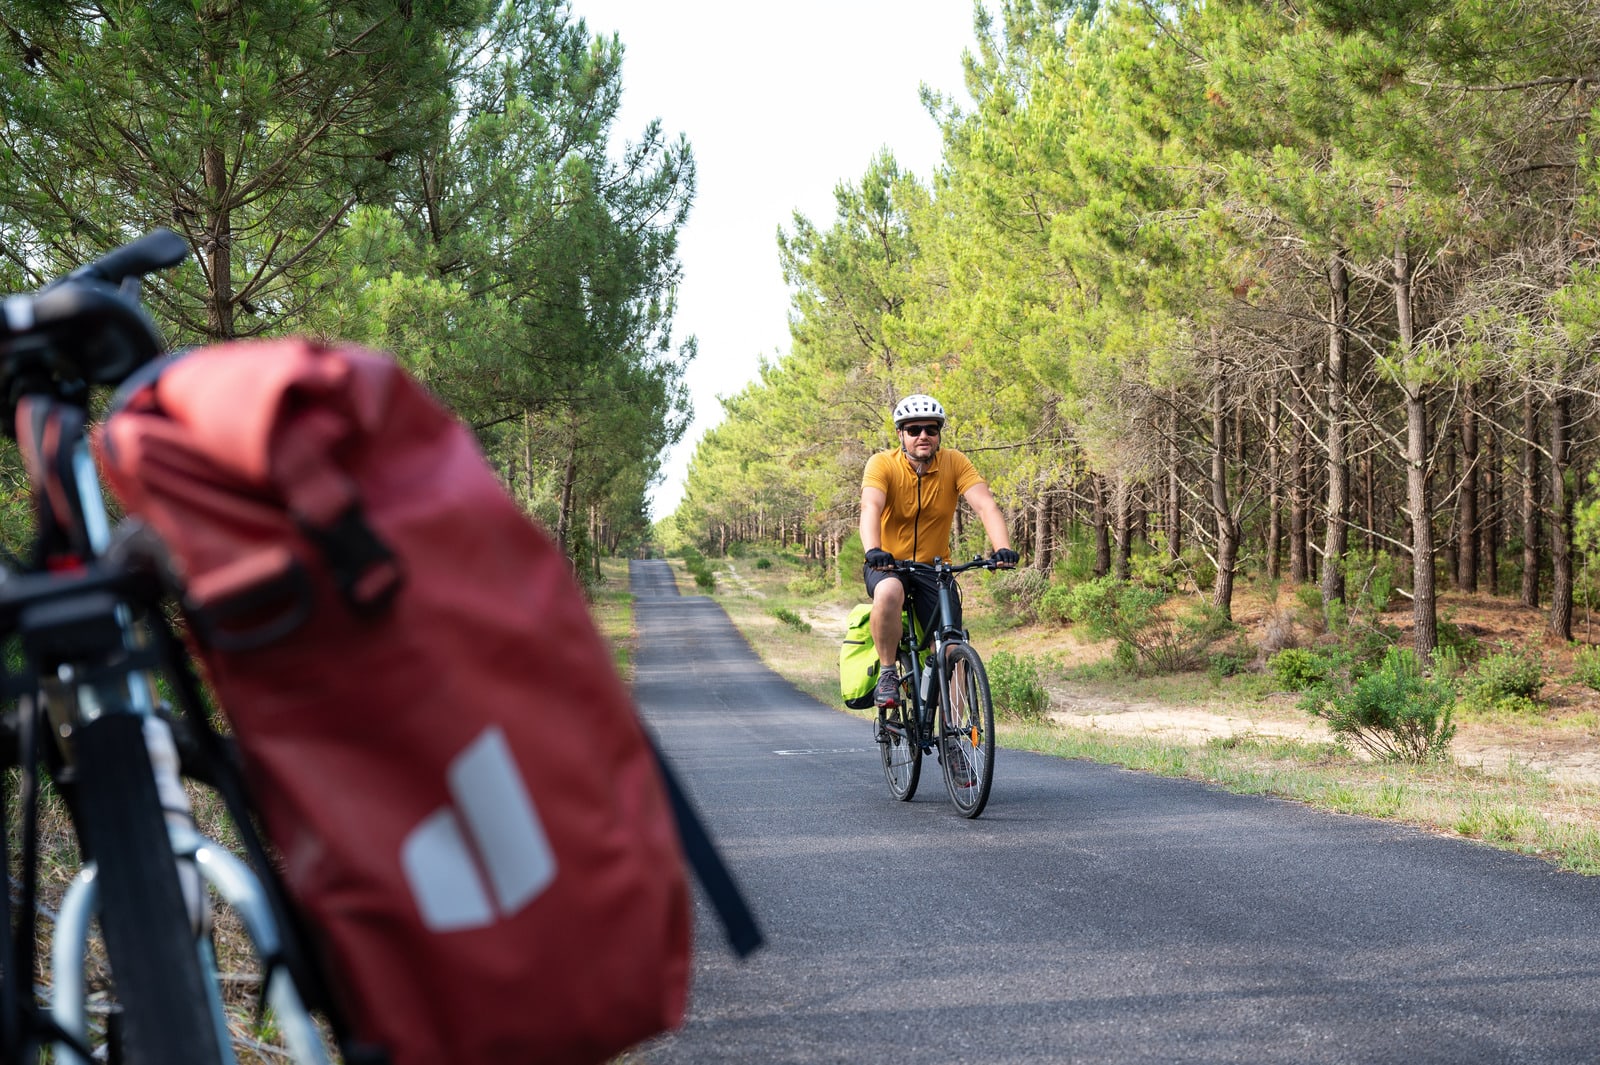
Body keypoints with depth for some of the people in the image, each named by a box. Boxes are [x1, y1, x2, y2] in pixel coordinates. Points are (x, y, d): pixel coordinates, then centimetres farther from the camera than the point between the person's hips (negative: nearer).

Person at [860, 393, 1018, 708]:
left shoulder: (955, 463, -9)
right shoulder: (883, 464, -15)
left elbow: (985, 505, -21)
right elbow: (870, 507, -31)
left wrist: (1002, 548, -40)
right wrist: (873, 550, -51)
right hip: (888, 565, -2)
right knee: (889, 592, -37)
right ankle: (887, 674, -20)